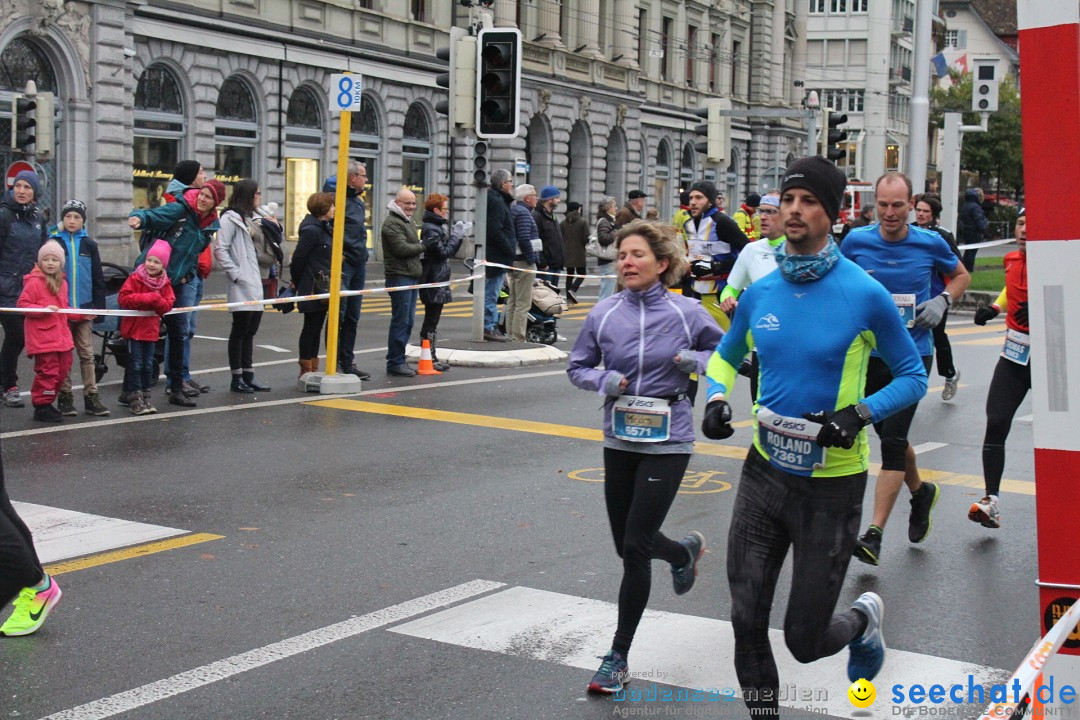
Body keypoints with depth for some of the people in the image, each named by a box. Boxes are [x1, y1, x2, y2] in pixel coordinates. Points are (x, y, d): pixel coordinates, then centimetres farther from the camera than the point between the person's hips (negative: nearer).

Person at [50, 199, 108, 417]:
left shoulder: (89, 244, 6)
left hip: (84, 308, 1)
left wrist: (98, 305, 1)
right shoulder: (53, 242, 1)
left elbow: (97, 277, 7)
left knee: (87, 353, 4)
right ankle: (65, 397, 11)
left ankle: (91, 396, 7)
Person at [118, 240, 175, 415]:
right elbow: (123, 298, -18)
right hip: (134, 327, -5)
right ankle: (135, 399, 3)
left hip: (151, 329, 5)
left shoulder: (164, 283, 4)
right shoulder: (135, 278, -9)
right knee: (135, 364, -3)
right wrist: (146, 298, -24)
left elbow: (168, 304, -2)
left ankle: (145, 397, 19)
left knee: (148, 365, 10)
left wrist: (157, 300, -23)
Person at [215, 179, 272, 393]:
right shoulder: (230, 218, -8)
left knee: (250, 330, 11)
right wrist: (234, 273, -17)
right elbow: (220, 249, -15)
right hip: (241, 285, -9)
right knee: (240, 330, -3)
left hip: (255, 283, 9)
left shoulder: (252, 219, 19)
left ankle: (248, 375, 16)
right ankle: (236, 378, 4)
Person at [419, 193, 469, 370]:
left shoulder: (438, 227, 18)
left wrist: (458, 236, 6)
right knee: (430, 322, -5)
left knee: (433, 322, 12)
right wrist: (456, 236, -10)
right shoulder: (430, 229, -14)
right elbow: (443, 253, -18)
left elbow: (448, 252, 18)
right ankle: (428, 359, -2)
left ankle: (432, 358, 17)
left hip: (439, 282, 10)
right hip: (433, 282, -10)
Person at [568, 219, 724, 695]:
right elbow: (577, 367, 9)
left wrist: (700, 361, -14)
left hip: (667, 442, -4)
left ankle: (618, 657, 11)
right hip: (619, 441, 4)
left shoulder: (685, 312, -8)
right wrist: (603, 380, -12)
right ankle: (686, 550, 48)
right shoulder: (604, 313, -2)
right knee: (627, 545, 13)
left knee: (635, 546, -9)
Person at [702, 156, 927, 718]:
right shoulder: (759, 293, 0)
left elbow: (913, 376, -3)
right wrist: (717, 398, -4)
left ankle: (863, 620, 39)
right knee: (747, 622, 1)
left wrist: (860, 414, -19)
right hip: (765, 472, 4)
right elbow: (726, 357, 17)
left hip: (832, 484, -3)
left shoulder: (864, 294, -12)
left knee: (804, 640, 5)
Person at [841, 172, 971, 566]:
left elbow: (961, 275, 14)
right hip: (869, 354, 3)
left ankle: (874, 534, -11)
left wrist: (942, 301, -5)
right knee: (888, 435, 16)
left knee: (893, 441, -11)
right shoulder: (856, 241, -3)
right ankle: (921, 492, 46)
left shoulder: (930, 243, -4)